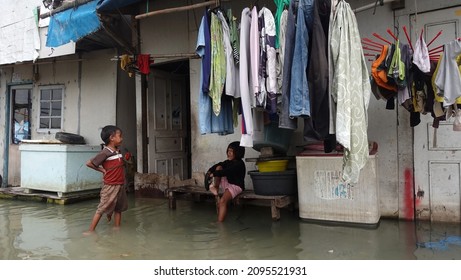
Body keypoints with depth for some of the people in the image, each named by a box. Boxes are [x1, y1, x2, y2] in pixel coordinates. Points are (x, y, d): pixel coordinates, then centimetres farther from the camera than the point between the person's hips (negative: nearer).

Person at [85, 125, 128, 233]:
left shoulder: (118, 151, 8)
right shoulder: (105, 153, -15)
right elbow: (89, 163, -13)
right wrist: (101, 169, -9)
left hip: (120, 185, 8)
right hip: (110, 186, -8)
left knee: (119, 208, 14)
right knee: (102, 208, -3)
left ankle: (117, 228, 24)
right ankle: (91, 230, 5)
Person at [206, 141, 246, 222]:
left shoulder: (239, 164, -16)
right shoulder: (228, 162, 10)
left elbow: (227, 171, -28)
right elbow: (218, 165, 1)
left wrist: (214, 174, -30)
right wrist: (210, 171, -18)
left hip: (236, 186, -8)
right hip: (226, 183, 8)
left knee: (223, 201, -32)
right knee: (219, 167, -6)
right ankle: (215, 188, -18)